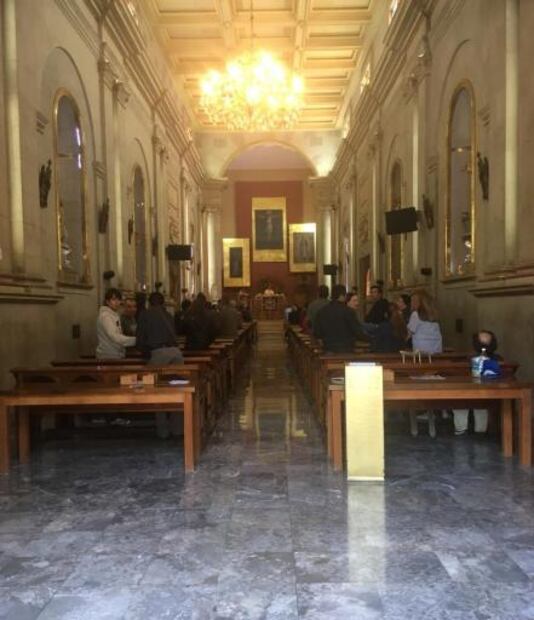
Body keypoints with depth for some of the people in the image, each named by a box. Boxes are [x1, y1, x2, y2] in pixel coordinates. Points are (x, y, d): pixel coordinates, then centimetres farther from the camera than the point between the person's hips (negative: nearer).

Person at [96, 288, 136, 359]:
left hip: (116, 356, 9)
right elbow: (115, 337, -25)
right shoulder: (105, 316, -14)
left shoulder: (115, 315, 14)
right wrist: (136, 340, -26)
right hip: (108, 357, -9)